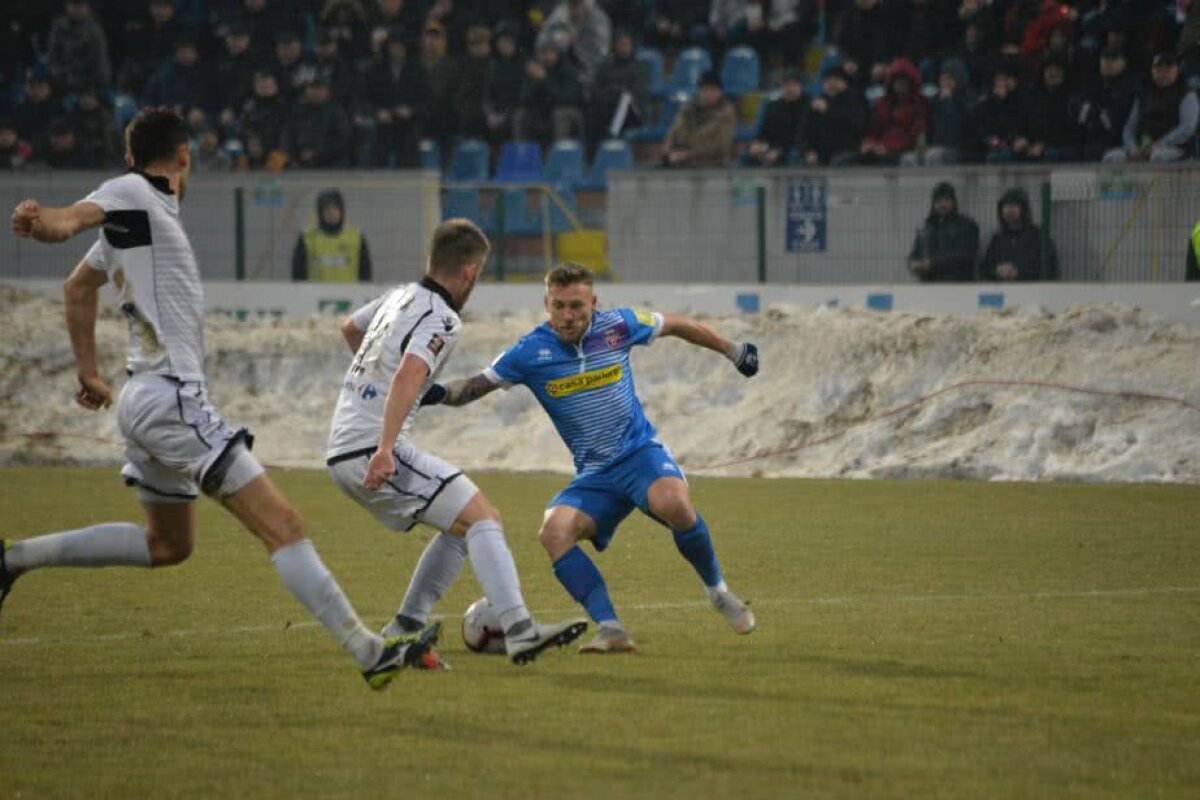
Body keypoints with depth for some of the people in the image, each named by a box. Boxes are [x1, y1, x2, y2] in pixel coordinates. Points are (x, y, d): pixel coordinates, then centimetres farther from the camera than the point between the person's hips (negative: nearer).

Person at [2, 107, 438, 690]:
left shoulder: (140, 207, 17)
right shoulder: (133, 195, -9)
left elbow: (78, 286, 30)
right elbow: (72, 219, -28)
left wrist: (89, 372, 32)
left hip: (146, 399, 10)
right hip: (173, 397, -10)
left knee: (167, 545, 24)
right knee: (283, 527, -13)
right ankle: (367, 652, -17)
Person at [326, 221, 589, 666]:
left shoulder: (400, 297, 18)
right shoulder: (441, 319, -10)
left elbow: (349, 328, 38)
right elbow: (408, 375, -28)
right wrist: (384, 450, -37)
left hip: (341, 453, 9)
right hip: (372, 450, -9)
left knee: (459, 528, 18)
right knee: (483, 518, -14)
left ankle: (404, 631, 13)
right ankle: (519, 632, -29)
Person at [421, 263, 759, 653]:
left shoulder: (617, 327, -5)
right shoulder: (531, 351, -7)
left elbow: (677, 325, 12)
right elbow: (476, 385, -6)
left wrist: (734, 351, 22)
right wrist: (439, 392, -28)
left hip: (640, 450, -1)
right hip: (593, 475, 2)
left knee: (673, 503, -34)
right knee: (554, 531, -27)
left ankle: (717, 591, -9)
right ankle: (611, 631, -26)